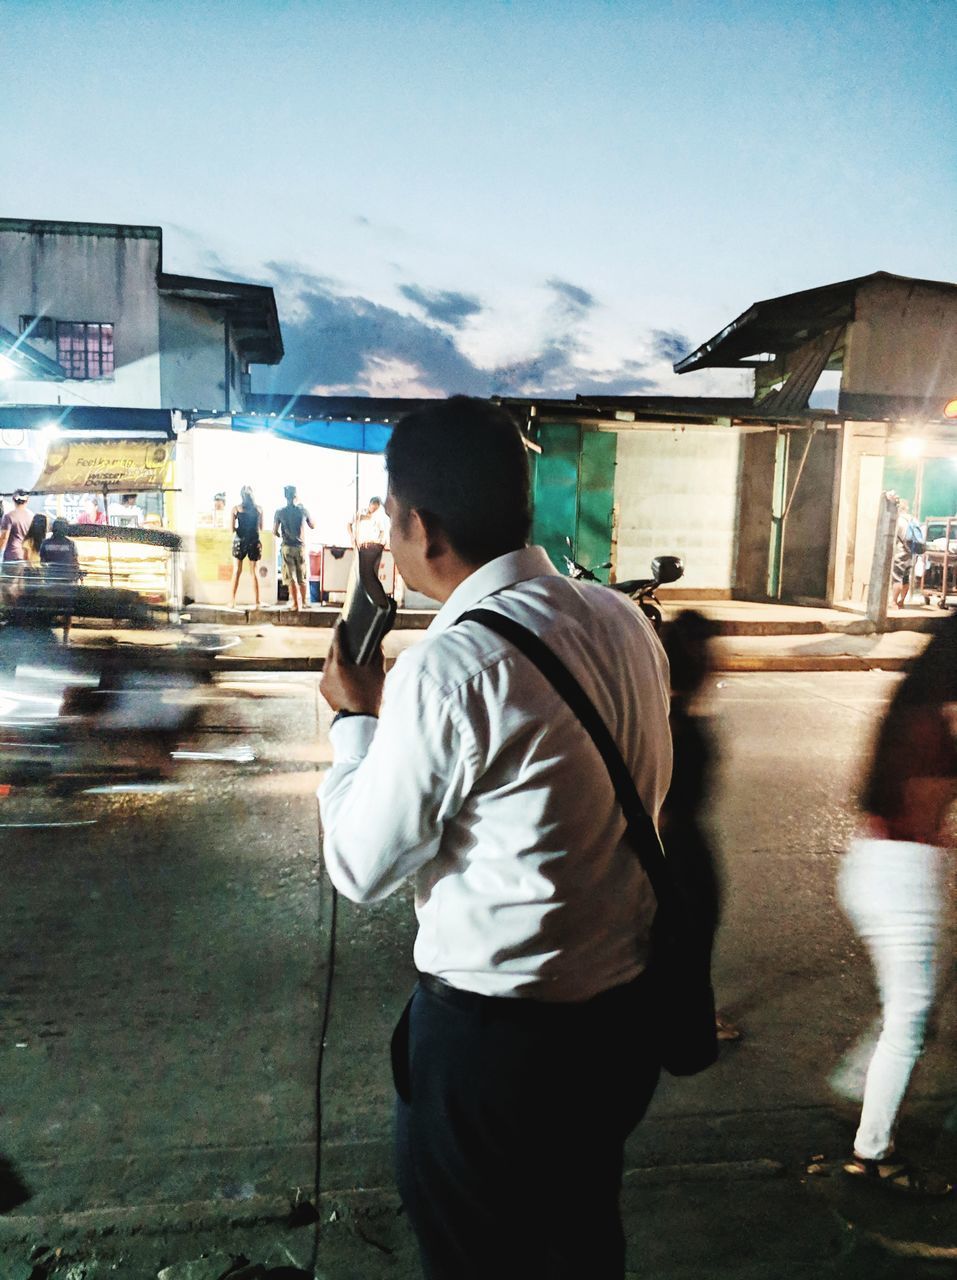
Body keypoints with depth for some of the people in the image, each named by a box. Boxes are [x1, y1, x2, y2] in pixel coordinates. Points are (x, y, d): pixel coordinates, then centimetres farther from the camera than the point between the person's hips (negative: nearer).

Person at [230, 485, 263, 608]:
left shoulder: (236, 509, -2)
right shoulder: (258, 509, 0)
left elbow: (232, 528, -2)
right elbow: (260, 528, 6)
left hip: (240, 540, 0)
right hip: (255, 541, 0)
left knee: (237, 571, 10)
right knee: (254, 572, 6)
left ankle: (233, 601, 9)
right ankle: (257, 602, 4)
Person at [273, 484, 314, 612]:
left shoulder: (280, 512, -5)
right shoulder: (303, 510, -3)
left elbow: (274, 531, -1)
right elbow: (313, 526, 11)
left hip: (287, 547, -1)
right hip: (300, 546, 1)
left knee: (291, 578, 0)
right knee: (302, 577, 14)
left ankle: (296, 604, -5)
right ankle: (303, 602, 26)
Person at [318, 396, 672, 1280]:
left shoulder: (449, 669, -25)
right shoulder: (624, 621, -3)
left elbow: (363, 868, -15)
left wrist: (356, 719, 0)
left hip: (497, 1033, -6)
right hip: (626, 1007, 7)